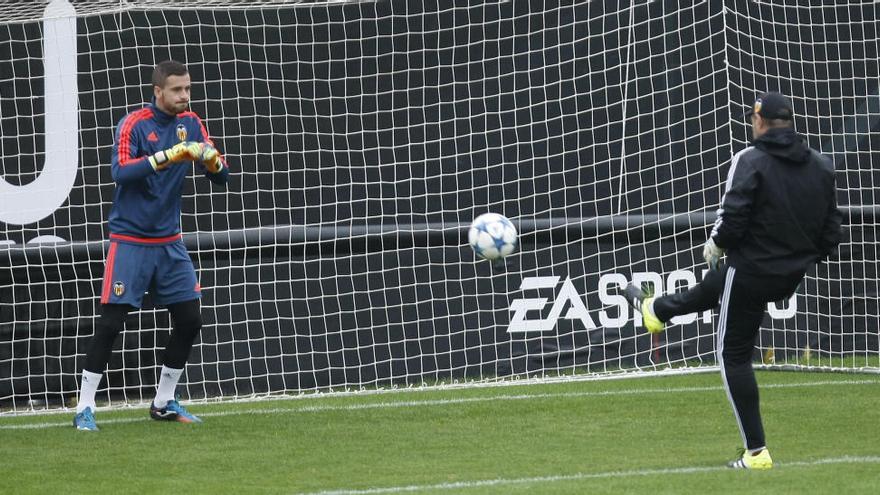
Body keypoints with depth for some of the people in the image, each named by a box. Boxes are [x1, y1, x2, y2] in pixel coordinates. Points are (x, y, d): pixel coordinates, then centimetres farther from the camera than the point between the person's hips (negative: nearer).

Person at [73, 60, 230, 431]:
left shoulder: (190, 124, 4)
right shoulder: (134, 125, -12)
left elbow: (221, 176, 3)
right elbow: (120, 171, -26)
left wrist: (211, 160, -20)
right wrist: (167, 156, -35)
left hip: (169, 243, 6)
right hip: (130, 242, -6)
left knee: (189, 320, 3)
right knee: (111, 322, -9)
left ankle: (164, 403, 18)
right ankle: (84, 408, -3)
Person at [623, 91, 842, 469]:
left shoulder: (750, 161, -19)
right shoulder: (822, 167, -1)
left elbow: (732, 220, -25)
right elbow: (831, 230, 2)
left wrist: (715, 244, -2)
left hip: (751, 270, -7)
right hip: (791, 277, 7)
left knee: (735, 356, 11)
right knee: (712, 287, 36)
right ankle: (656, 310, 63)